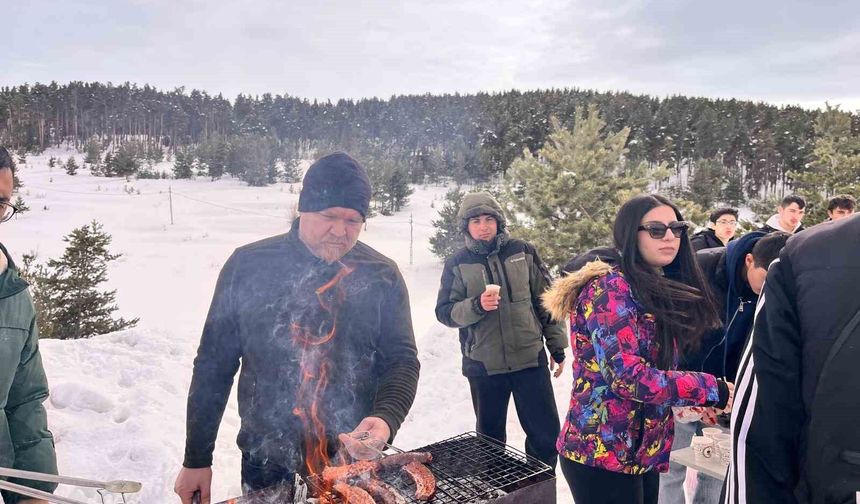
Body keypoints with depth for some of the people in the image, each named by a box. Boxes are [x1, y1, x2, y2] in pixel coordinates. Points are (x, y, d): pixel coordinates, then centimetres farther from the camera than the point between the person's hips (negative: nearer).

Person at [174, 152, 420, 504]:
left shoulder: (382, 276, -5)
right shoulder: (248, 265, -5)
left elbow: (402, 360, -4)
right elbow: (214, 364, 0)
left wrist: (386, 418, -24)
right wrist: (197, 459, 3)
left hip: (356, 462, 1)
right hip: (267, 465, 0)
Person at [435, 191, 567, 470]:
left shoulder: (523, 251, 1)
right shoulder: (457, 263, -1)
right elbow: (444, 311, -2)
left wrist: (557, 346, 6)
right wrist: (476, 305, -20)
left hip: (530, 359, 0)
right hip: (483, 365, 0)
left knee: (546, 434, 7)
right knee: (490, 437, 15)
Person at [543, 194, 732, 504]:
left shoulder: (660, 290, 10)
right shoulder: (609, 286, -17)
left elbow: (657, 366, 13)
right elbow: (628, 376, -25)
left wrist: (692, 399, -1)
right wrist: (712, 390, -19)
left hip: (642, 450, 8)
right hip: (605, 453, -8)